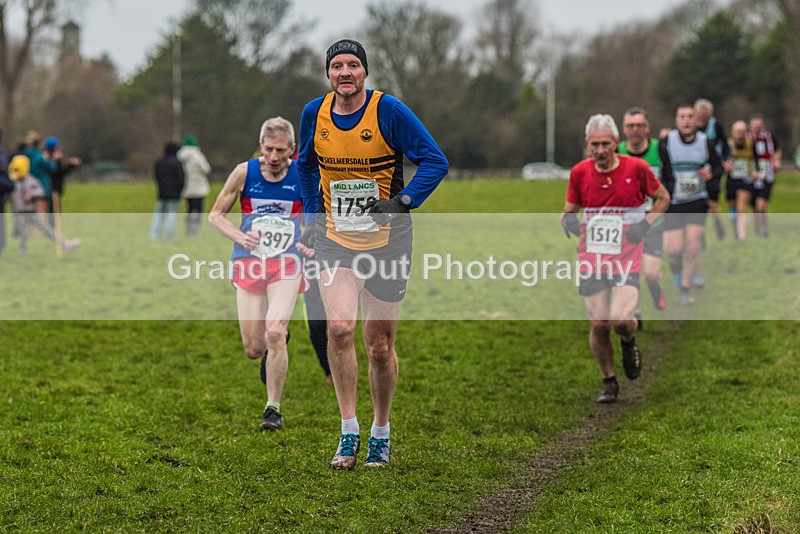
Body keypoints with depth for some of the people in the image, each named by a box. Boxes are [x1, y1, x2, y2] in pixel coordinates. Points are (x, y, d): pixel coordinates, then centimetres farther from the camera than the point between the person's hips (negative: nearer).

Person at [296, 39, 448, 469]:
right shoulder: (314, 114, 1)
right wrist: (313, 218, 15)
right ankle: (348, 432, -9)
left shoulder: (389, 111, -11)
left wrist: (403, 201, -21)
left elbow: (435, 162, -8)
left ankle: (381, 433, 25)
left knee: (380, 345, 4)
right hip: (335, 237, 2)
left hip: (386, 240, -2)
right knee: (339, 327, -19)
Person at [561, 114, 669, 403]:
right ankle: (608, 381, 22)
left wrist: (646, 224, -6)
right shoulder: (579, 172, 0)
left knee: (621, 320, -18)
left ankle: (629, 343, 20)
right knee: (598, 325, 0)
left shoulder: (636, 168, -6)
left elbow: (663, 198, 9)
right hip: (591, 260, 2)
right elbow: (569, 208, 15)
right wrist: (568, 219, -9)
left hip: (625, 260, -2)